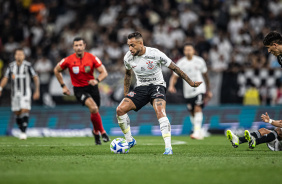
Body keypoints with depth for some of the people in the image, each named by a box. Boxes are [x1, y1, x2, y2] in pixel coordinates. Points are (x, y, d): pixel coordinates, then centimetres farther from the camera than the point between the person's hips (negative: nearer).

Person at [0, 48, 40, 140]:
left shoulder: (28, 65, -7)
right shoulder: (11, 66, 4)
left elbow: (36, 78, -1)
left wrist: (37, 91, -2)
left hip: (25, 92, -4)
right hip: (15, 93, 4)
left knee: (25, 111, -15)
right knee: (17, 113, 5)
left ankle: (24, 132, -15)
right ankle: (22, 130, 20)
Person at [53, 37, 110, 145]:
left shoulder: (92, 58, -8)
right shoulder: (68, 60, -9)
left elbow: (104, 72, -8)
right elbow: (56, 70, 8)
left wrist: (97, 80, -28)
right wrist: (63, 86, 6)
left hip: (92, 87, 2)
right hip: (79, 89, -2)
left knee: (95, 113, 5)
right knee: (93, 108, -26)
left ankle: (96, 131, 37)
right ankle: (102, 132, -9)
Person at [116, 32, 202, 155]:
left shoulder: (155, 54, -18)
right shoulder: (128, 57, -6)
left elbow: (173, 67, -7)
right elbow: (128, 74, 15)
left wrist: (190, 83, -1)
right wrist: (126, 95, 17)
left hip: (157, 86, -4)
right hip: (141, 88, 4)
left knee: (160, 111, -31)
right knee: (120, 109, -14)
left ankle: (168, 147, -34)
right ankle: (129, 141, 4)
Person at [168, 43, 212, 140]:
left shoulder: (199, 61, -2)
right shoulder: (180, 63, -4)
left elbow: (205, 75, 11)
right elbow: (174, 77, -3)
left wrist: (208, 90, 17)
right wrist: (171, 85, -25)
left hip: (199, 89, -2)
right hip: (188, 91, 2)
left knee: (198, 108, -21)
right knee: (192, 113, 9)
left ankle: (197, 131, -27)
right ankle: (200, 132, 26)